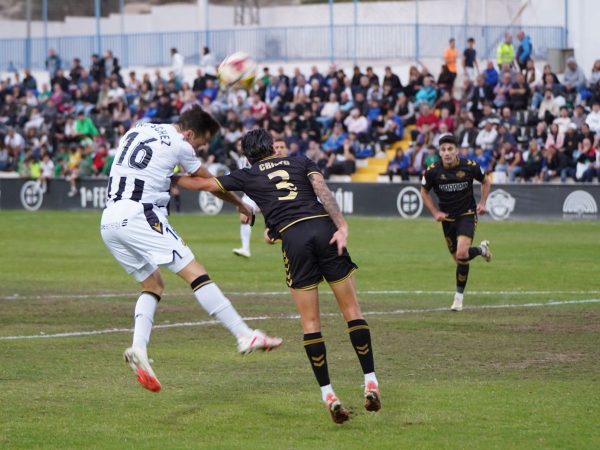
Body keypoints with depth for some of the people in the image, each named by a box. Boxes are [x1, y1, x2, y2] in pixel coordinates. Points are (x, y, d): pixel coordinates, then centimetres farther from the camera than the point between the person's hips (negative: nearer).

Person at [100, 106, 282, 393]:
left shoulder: (136, 132, 20)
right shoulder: (178, 144, 0)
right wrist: (240, 204, 29)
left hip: (109, 221, 8)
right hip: (139, 216, -8)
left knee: (152, 284, 17)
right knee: (195, 273, -7)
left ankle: (138, 347, -3)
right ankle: (246, 336, -12)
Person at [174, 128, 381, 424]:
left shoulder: (248, 176, 20)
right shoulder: (302, 163, 22)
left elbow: (203, 184, 28)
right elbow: (323, 191, 3)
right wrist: (342, 226, -7)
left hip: (293, 238, -1)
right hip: (324, 228, 1)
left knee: (310, 321, 5)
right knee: (351, 309, 7)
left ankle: (328, 396, 0)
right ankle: (370, 384, 1)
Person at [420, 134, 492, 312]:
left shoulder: (470, 166, -14)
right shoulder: (432, 171, -13)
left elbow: (485, 181, 7)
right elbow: (424, 192, 6)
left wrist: (482, 203, -4)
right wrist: (435, 212, -4)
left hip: (467, 215, -3)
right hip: (447, 218, 3)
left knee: (462, 254, -22)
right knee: (457, 257, 10)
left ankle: (459, 296, 1)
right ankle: (481, 249, 42)